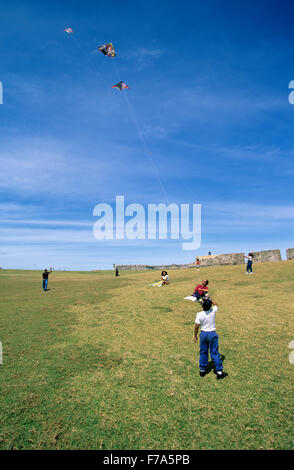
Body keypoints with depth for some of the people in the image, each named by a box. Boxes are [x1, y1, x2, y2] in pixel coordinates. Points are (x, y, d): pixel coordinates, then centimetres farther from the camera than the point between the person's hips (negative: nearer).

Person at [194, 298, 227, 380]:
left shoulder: (199, 314, -16)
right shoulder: (213, 311, -12)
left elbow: (196, 326, -9)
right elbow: (216, 304, 11)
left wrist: (195, 335, 4)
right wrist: (209, 299, 14)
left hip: (203, 334, 0)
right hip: (212, 334, 0)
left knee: (203, 352, 14)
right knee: (215, 353, 6)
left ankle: (202, 370, 25)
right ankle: (219, 372, 11)